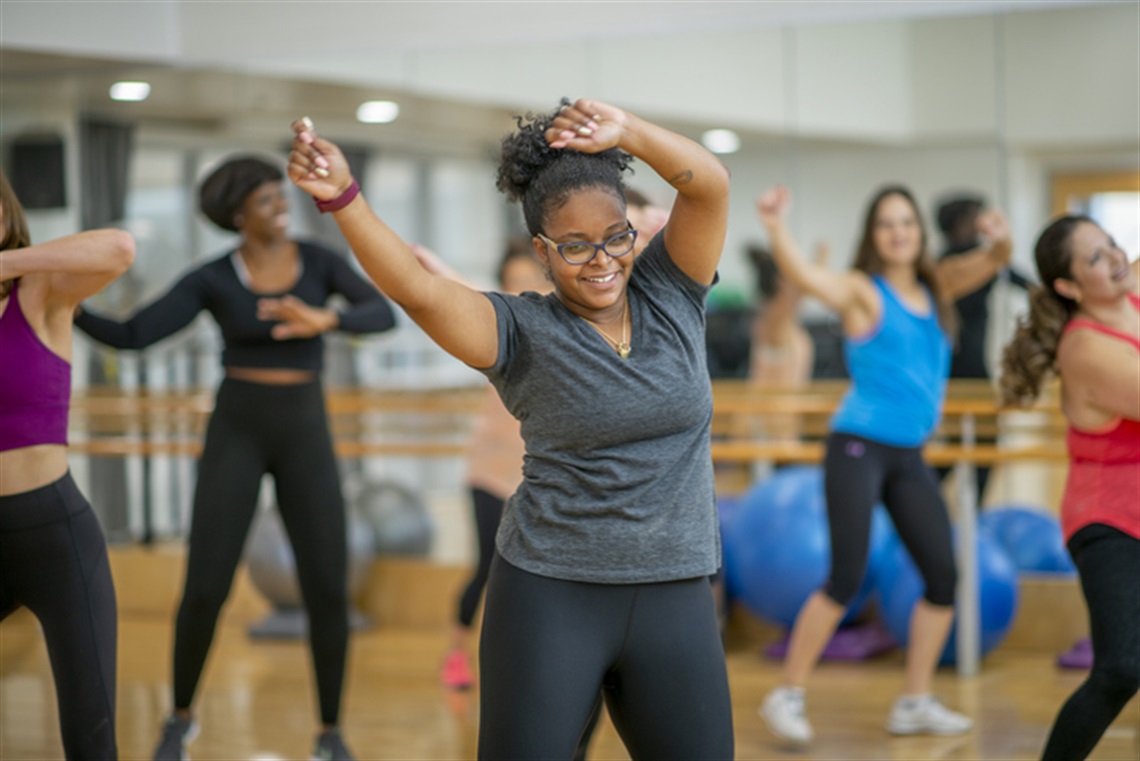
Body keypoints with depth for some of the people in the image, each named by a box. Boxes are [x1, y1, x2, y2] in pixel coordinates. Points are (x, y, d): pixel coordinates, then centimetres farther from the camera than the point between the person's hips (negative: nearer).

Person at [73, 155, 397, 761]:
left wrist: (323, 321, -33)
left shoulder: (320, 261, 2)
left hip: (305, 435, 1)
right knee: (205, 589, -8)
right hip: (236, 432, -1)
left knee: (328, 590, -8)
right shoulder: (212, 279, -2)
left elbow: (384, 315, -13)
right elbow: (130, 336, -8)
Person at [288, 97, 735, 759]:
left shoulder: (668, 295, 4)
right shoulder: (523, 331, -5)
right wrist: (342, 197, -36)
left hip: (674, 598, 3)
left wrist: (625, 132, -27)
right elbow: (416, 289, -21)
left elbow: (710, 184, -10)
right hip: (551, 597, -3)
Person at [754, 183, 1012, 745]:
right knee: (846, 577, -13)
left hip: (909, 456, 7)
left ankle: (914, 703, 14)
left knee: (944, 577, 4)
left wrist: (1000, 240, -21)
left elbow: (990, 263, 4)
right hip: (858, 448, -6)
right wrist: (775, 226, -40)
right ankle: (788, 696, -3)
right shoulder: (862, 291, -5)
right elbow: (802, 275, -22)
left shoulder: (937, 286, 13)